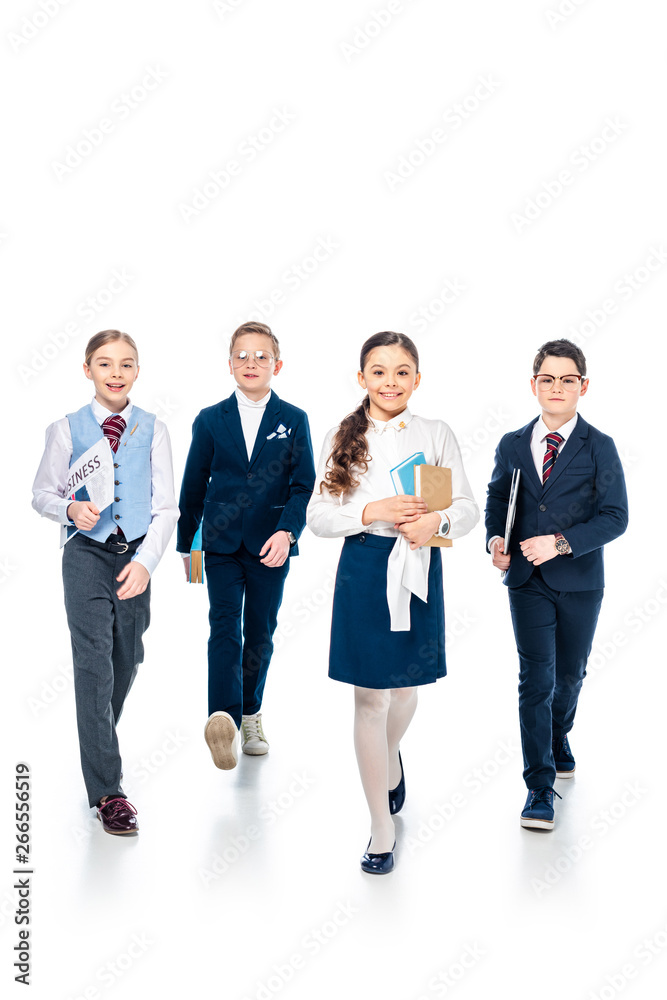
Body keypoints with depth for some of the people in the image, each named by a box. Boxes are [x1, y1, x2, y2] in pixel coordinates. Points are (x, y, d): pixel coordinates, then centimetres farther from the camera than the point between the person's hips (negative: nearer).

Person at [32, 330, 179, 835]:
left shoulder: (153, 430, 0)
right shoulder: (68, 429, -1)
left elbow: (166, 507, -2)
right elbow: (43, 494, 6)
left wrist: (145, 561, -15)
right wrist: (71, 509, -16)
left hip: (136, 555, 2)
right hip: (87, 554, -2)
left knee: (127, 660, 13)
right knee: (94, 664, -7)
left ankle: (99, 743, 40)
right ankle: (107, 790, -3)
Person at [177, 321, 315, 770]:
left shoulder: (294, 420, 3)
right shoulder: (211, 420, 5)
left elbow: (304, 485, -2)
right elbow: (193, 485, 10)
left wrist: (286, 531, -18)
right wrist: (185, 543, 13)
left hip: (270, 545, 1)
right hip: (222, 543, 0)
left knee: (260, 632, 9)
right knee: (225, 625, -14)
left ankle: (250, 713, 26)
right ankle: (224, 719, -27)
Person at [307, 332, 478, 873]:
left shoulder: (437, 434, 1)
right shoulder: (342, 437, 1)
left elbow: (469, 507, 1)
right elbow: (318, 515, -1)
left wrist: (436, 519, -20)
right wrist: (372, 512, -18)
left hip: (418, 569, 1)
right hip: (364, 570, -1)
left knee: (405, 685, 16)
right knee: (370, 697, 1)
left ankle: (392, 757, 50)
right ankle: (382, 826, 12)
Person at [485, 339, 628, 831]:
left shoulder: (600, 448, -4)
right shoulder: (512, 446, 4)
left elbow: (615, 516, -9)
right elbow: (496, 501, 14)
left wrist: (560, 542, -20)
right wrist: (496, 539, -6)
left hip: (579, 581, 0)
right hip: (527, 581, 0)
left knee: (569, 675, 15)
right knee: (535, 680, -5)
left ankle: (558, 737, 46)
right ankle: (540, 789, -2)